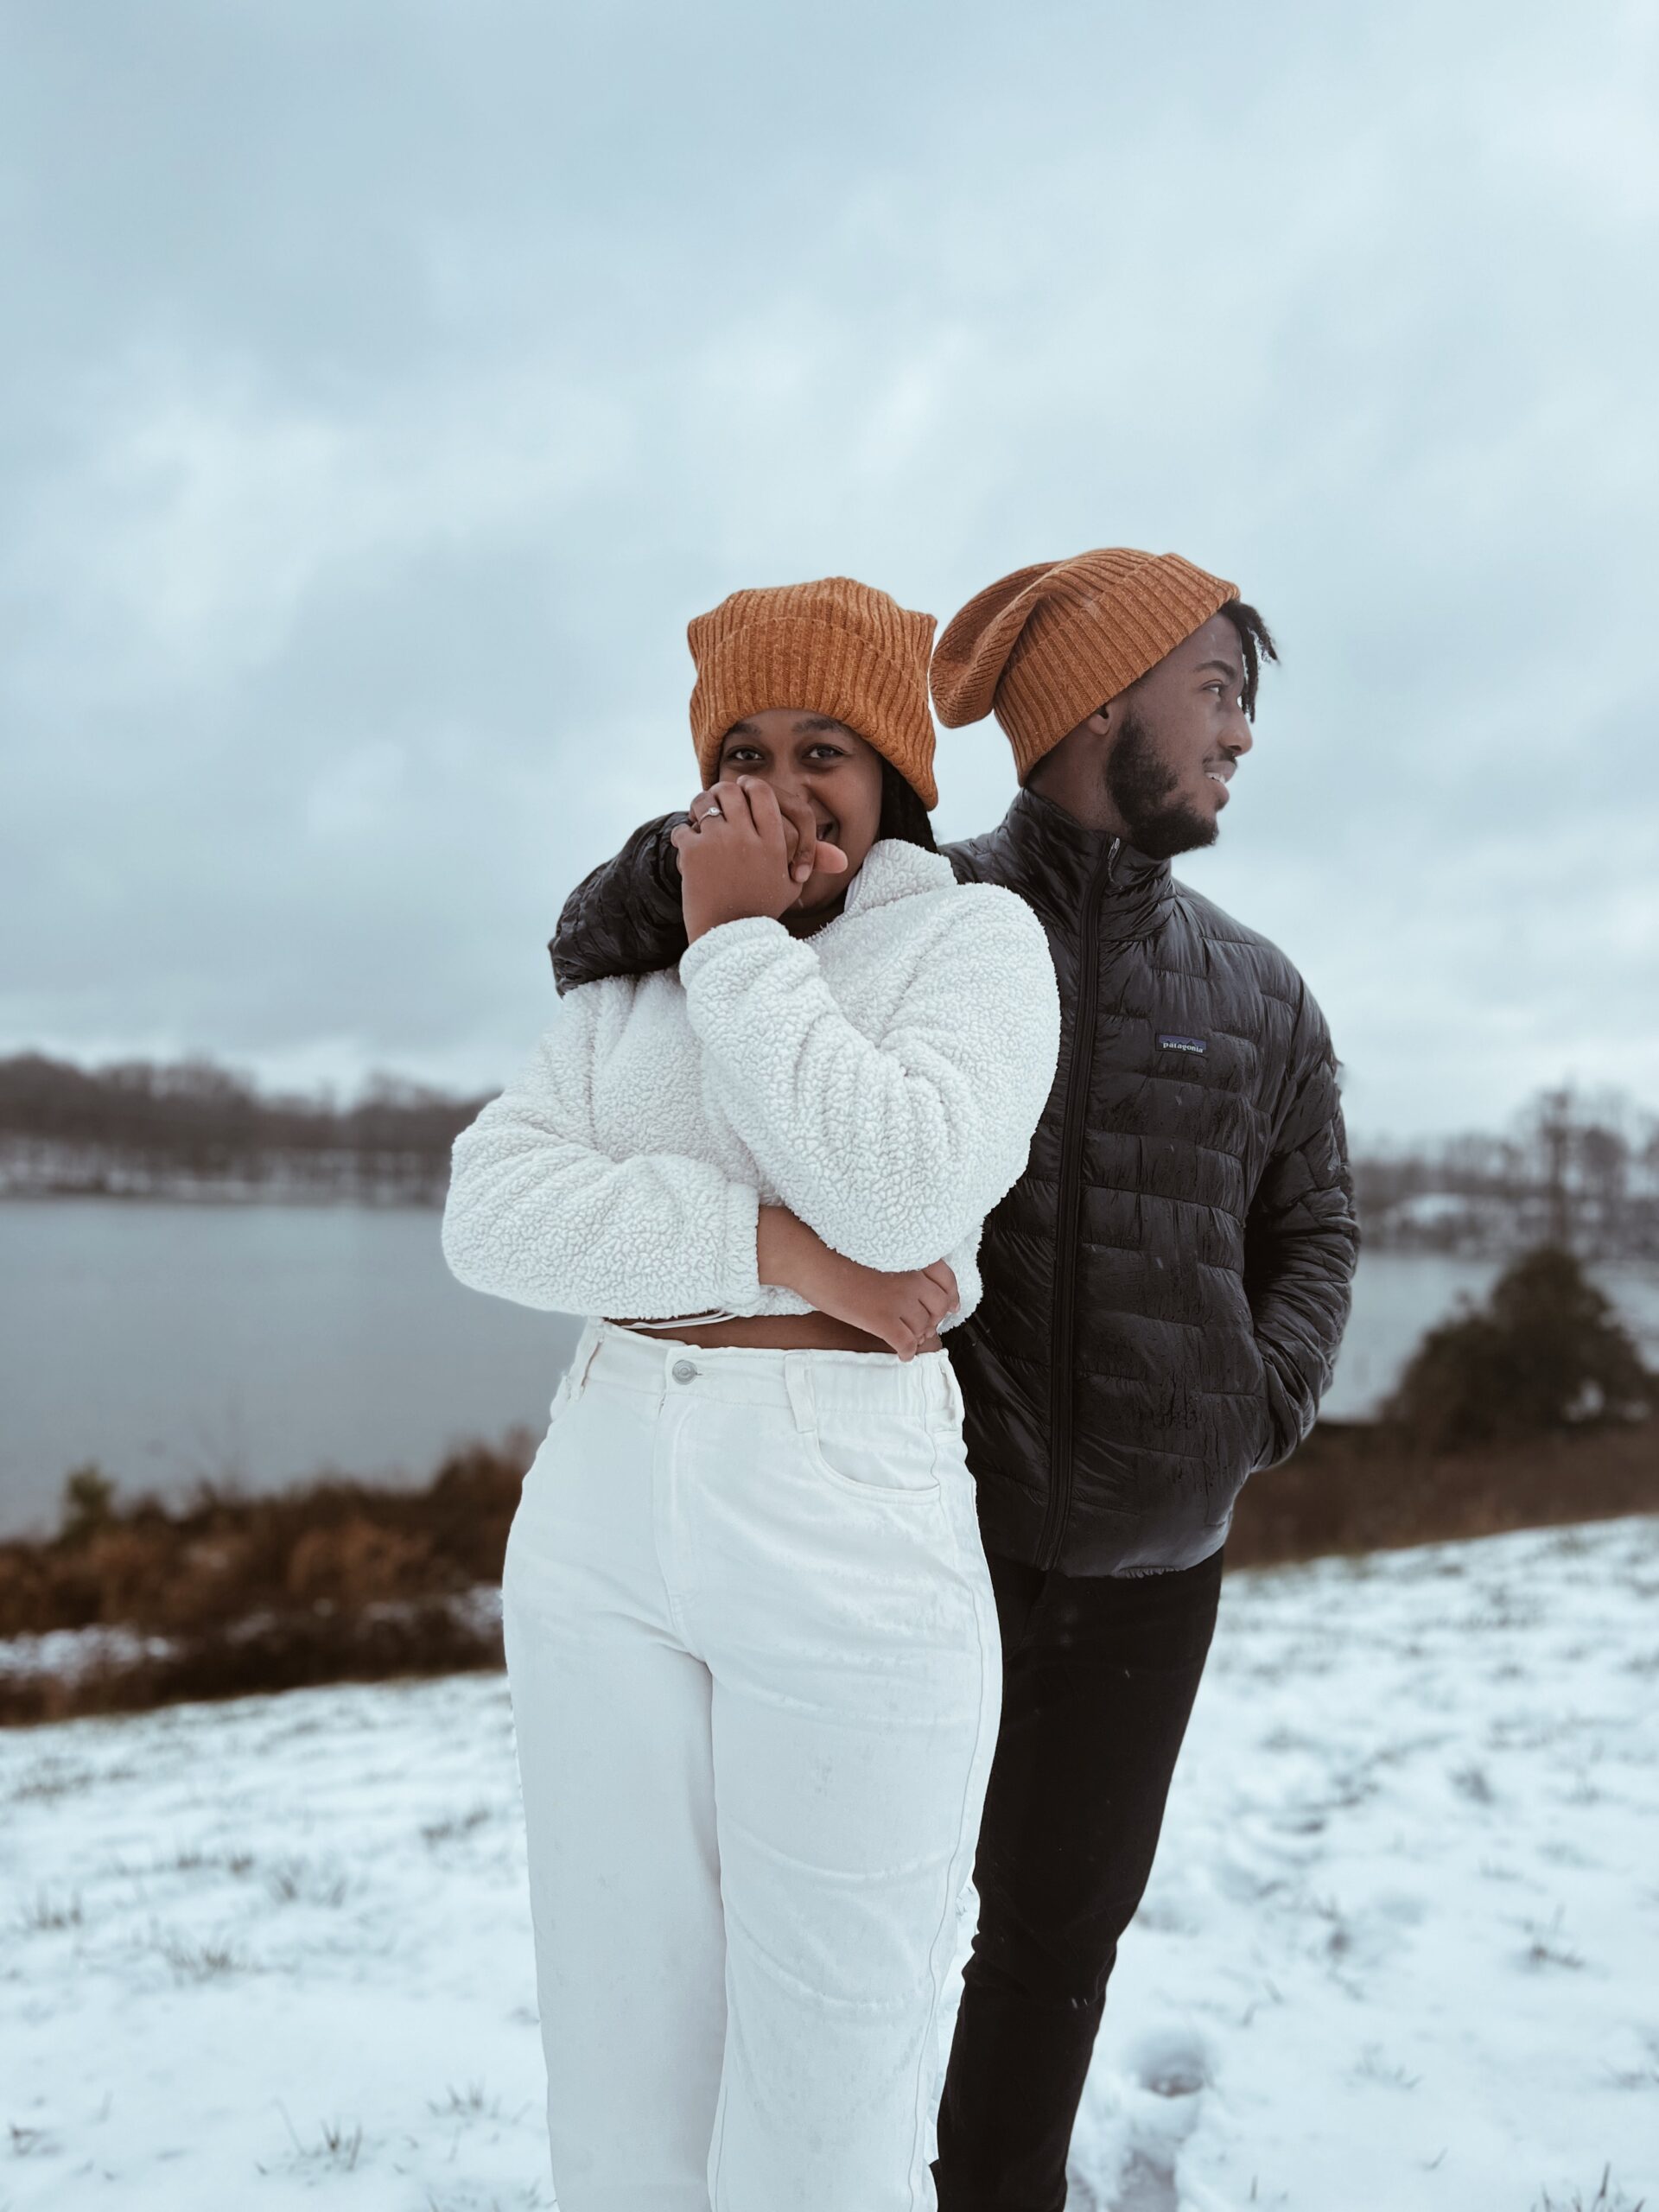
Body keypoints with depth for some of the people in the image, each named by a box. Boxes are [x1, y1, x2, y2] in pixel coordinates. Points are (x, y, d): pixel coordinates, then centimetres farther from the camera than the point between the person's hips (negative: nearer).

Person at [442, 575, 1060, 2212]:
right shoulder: (629, 969, 12)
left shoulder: (974, 936, 1)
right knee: (619, 2061, 16)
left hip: (850, 1536, -4)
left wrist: (743, 943, -9)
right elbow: (489, 1215, -3)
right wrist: (787, 1251, -15)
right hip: (597, 1521, 4)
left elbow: (905, 1191, -18)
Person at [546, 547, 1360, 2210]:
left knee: (1059, 1923, 17)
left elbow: (1310, 1231, 14)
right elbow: (601, 957, -5)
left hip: (1144, 1569, 3)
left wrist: (1255, 1421, -3)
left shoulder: (1257, 992, 3)